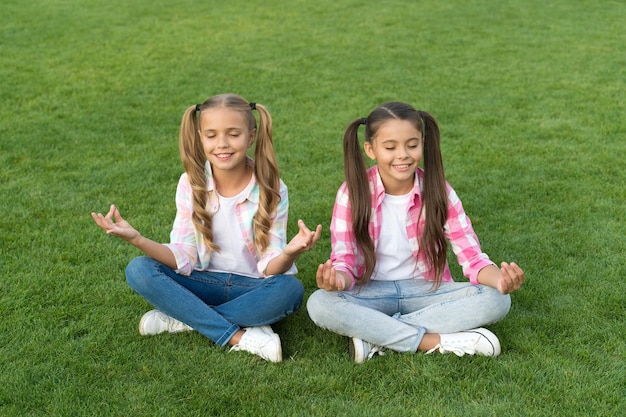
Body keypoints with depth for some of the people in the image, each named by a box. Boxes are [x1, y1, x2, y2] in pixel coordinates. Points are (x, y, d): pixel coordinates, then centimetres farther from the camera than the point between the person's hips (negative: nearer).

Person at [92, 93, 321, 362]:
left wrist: (289, 253, -37)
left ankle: (184, 319, -19)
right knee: (138, 270, -23)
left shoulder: (271, 190, -12)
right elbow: (184, 259, -9)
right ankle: (240, 337, -26)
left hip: (253, 287, -2)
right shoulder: (191, 184, -7)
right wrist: (137, 239, -26)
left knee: (290, 289, -34)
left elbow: (271, 268, -14)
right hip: (204, 282, 2)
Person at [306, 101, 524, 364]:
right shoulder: (353, 193, -11)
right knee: (319, 304, -33)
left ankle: (374, 335, -24)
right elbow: (345, 260, -13)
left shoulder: (438, 190, -8)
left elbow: (471, 255, -11)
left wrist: (500, 278, -34)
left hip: (425, 291, 2)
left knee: (496, 300, -25)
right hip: (370, 293, -1)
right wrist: (337, 278, -39)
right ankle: (440, 341, -28)